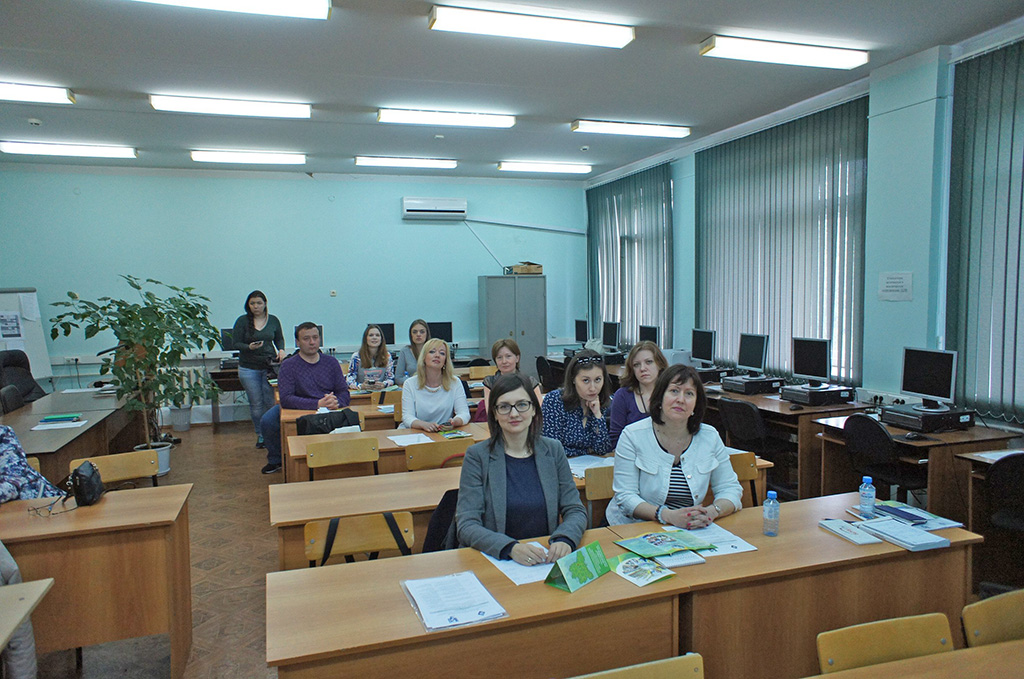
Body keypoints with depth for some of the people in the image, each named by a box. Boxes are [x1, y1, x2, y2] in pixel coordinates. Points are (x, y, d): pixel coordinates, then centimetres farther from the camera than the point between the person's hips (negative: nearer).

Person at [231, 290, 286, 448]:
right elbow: (235, 344, -3)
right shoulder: (242, 321, -3)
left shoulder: (273, 320, 5)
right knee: (256, 404, 4)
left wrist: (281, 350, -3)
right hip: (249, 368, -1)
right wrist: (249, 347, -21)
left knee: (270, 402, -1)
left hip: (270, 366, 1)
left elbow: (279, 339, 17)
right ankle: (260, 434, 18)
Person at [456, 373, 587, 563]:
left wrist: (565, 539, -13)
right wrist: (511, 548, -24)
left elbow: (576, 510, 8)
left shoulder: (553, 450, 6)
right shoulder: (477, 456, -4)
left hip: (546, 560, 1)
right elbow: (466, 526, -8)